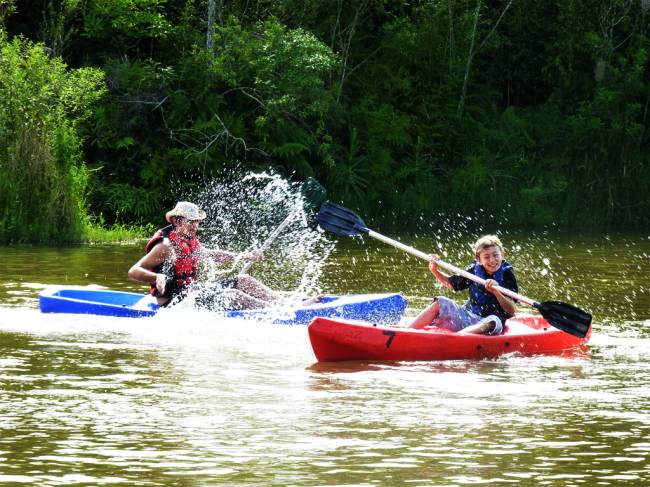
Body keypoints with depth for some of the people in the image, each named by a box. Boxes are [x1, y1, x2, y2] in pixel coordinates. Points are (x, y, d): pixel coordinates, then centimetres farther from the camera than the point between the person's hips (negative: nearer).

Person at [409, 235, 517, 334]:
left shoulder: (507, 274, -7)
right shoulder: (474, 270, 3)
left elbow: (511, 311, -14)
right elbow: (451, 283, 21)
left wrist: (497, 292, -30)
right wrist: (435, 271, 4)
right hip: (468, 316, 5)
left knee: (493, 322, -39)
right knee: (441, 303, -11)